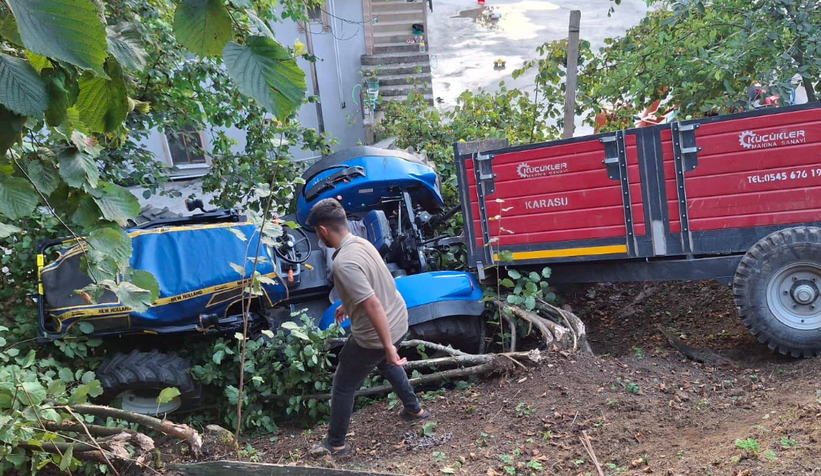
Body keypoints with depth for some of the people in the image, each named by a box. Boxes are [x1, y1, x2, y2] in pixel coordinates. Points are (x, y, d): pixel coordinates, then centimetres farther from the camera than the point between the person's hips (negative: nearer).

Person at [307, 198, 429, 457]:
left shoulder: (343, 262, -29)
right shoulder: (361, 242, 1)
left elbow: (373, 304, -32)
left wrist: (388, 346, -28)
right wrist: (346, 304, 34)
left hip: (375, 335, -9)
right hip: (398, 320, 9)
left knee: (343, 387, 12)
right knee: (386, 364, 37)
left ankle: (335, 443, 29)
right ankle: (414, 409, 52)